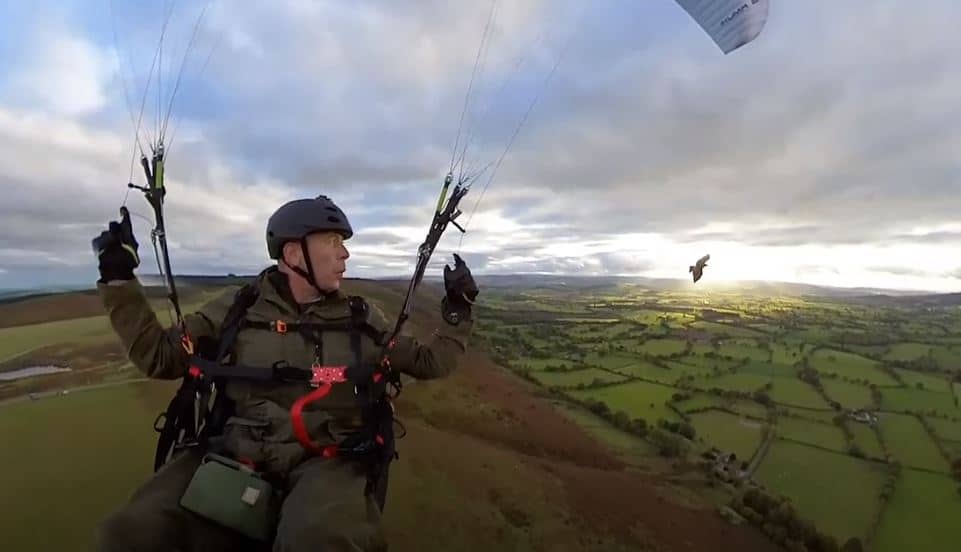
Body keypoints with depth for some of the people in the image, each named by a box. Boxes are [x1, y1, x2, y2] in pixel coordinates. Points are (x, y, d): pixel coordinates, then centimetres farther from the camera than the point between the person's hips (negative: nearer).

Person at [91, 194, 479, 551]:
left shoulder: (362, 319, 5)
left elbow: (428, 364, 10)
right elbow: (159, 358, 10)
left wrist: (457, 310, 0)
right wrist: (120, 279, 5)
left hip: (326, 461, -2)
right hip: (237, 455, 3)